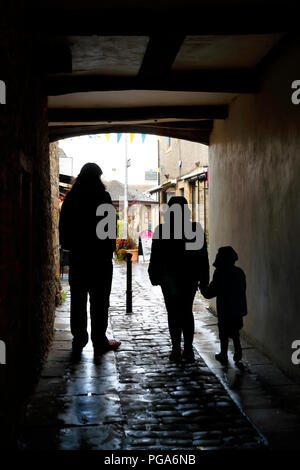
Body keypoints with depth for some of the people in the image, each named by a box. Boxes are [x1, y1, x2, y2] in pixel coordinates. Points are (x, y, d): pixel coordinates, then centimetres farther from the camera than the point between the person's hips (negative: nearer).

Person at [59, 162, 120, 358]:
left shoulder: (70, 199, 5)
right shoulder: (102, 197, -8)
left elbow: (64, 228, 8)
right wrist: (110, 248, -3)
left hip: (77, 257, 4)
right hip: (100, 256, -4)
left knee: (78, 301, 10)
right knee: (99, 301, 4)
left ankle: (79, 342, 15)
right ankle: (99, 341, 10)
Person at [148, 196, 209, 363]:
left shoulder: (161, 230, -9)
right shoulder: (196, 229, -4)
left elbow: (155, 257, -6)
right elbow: (203, 256, 0)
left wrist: (155, 276, 4)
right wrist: (203, 279, 6)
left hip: (170, 278, -2)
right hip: (190, 278, 2)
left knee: (173, 313, 6)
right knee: (187, 312, 13)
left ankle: (176, 351, 6)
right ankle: (188, 350, 13)